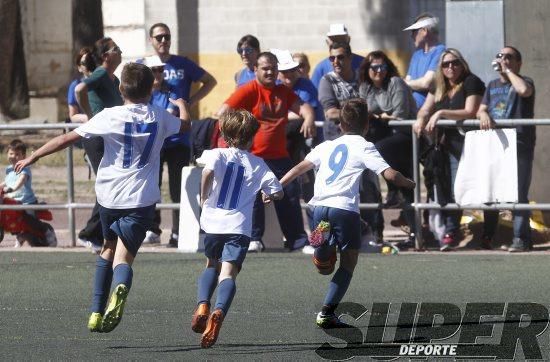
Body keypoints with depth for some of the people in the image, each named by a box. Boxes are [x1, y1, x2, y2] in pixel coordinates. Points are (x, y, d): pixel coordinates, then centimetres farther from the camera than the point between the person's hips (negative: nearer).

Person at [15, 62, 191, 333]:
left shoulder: (110, 117, -5)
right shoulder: (159, 118, 3)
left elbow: (68, 138, -5)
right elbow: (185, 125, 27)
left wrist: (33, 157, 5)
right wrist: (182, 106, 50)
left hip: (109, 196, 0)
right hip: (141, 199, 0)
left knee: (109, 249, 23)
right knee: (124, 257, -6)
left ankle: (96, 313, 24)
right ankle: (120, 288, -43)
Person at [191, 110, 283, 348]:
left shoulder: (217, 154, 6)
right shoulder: (257, 164, 11)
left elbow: (209, 170, -18)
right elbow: (278, 192, 13)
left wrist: (203, 198, -4)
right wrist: (269, 196, 36)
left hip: (213, 221, 1)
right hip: (239, 226, -1)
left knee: (212, 266, 26)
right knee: (228, 273, -10)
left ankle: (202, 306, 3)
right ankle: (219, 312, -38)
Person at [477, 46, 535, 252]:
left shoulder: (523, 81, 4)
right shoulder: (492, 86, 22)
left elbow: (524, 90, -20)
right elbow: (481, 109, 15)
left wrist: (508, 71, -8)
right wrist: (483, 114, -10)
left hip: (519, 147, -6)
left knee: (518, 194, -11)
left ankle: (521, 239, -12)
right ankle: (487, 237, 18)